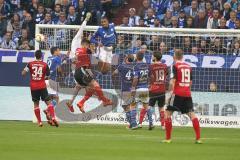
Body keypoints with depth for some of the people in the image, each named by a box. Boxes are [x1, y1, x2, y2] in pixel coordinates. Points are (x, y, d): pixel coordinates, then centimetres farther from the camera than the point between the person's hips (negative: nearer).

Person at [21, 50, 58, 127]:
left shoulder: (30, 64, -2)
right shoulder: (45, 65, -3)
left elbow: (23, 73, -4)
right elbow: (48, 75, 5)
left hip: (33, 87, 1)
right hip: (42, 86, -1)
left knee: (36, 103, 11)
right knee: (48, 102, 1)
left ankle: (39, 122, 7)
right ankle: (53, 118, -17)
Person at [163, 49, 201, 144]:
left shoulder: (175, 66, -6)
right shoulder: (188, 66, 11)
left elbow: (172, 82, -14)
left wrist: (170, 92, -8)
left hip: (177, 93, -5)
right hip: (187, 94, 5)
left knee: (168, 113, 5)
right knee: (191, 114, 3)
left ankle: (168, 138, 1)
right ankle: (198, 138, -6)